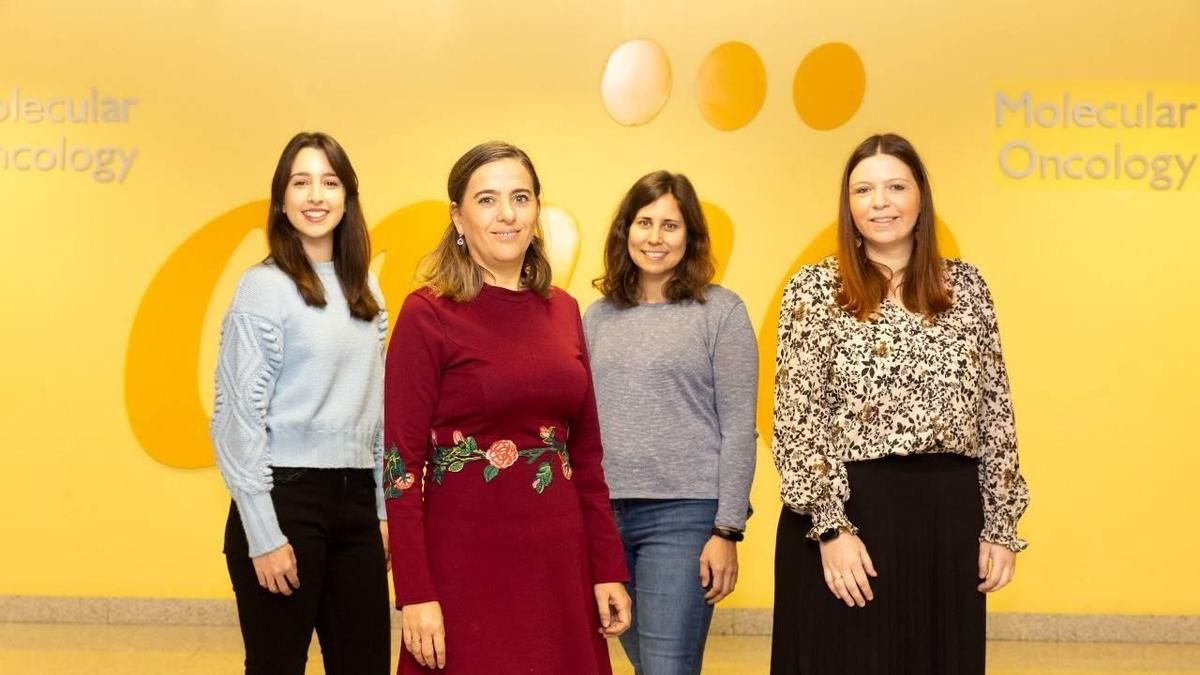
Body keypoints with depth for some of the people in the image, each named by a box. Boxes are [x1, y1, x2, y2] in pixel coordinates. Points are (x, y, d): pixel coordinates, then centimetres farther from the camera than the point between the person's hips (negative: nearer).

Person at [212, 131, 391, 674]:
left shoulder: (365, 292, 12)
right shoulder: (264, 287, -5)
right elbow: (237, 419, -9)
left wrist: (384, 506, 10)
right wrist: (263, 536, -13)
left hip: (356, 499, 6)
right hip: (285, 496, -5)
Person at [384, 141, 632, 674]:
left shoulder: (563, 311, 8)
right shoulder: (427, 314, -8)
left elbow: (586, 451, 11)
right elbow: (402, 461, -10)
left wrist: (608, 568, 6)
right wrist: (415, 594, -16)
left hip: (559, 564, 5)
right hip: (466, 566, -5)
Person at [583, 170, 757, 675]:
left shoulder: (720, 311, -1)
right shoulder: (598, 317, 11)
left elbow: (737, 429, -5)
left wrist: (727, 530, -10)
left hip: (683, 516, -4)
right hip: (603, 515, 4)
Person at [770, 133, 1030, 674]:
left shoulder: (965, 286, 9)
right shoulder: (815, 289, -1)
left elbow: (994, 411, 9)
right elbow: (797, 420, -6)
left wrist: (1001, 525, 5)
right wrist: (830, 526, -14)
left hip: (951, 512, 3)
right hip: (848, 509, -3)